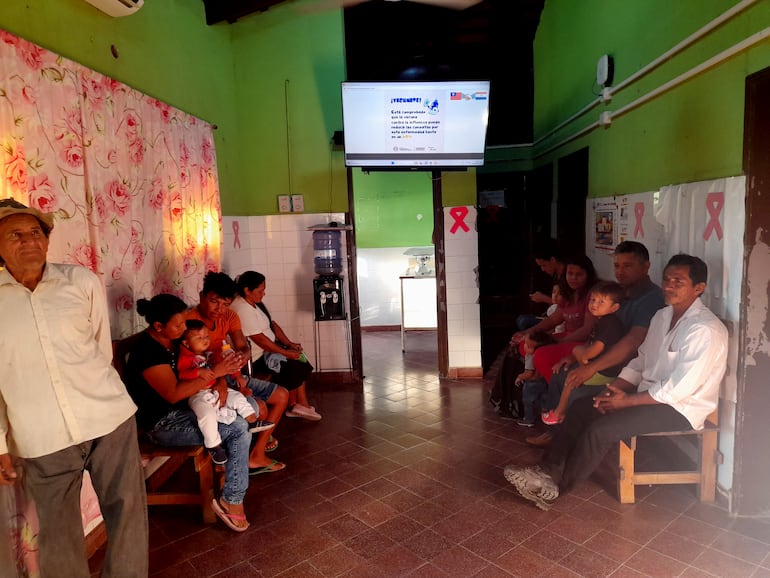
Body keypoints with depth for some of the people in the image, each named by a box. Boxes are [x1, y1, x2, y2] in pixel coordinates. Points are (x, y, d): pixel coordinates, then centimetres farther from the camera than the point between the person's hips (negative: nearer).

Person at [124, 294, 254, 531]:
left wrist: (221, 381, -7)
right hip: (162, 423, -9)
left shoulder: (172, 341, 4)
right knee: (239, 429, -19)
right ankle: (232, 500, -4)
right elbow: (173, 394, -30)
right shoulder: (148, 351, -23)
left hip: (182, 408, 9)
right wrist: (214, 373, -28)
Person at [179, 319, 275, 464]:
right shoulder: (184, 358, -12)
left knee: (238, 397, 5)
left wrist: (237, 375, 12)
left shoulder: (210, 355, 11)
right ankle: (214, 446, -16)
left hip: (216, 390, 8)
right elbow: (180, 375, -29)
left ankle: (253, 422, 18)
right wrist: (199, 372, -39)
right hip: (198, 395, -8)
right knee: (208, 414, -31)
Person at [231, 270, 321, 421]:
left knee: (302, 364, 0)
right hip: (257, 357, -10)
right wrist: (286, 352, -19)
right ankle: (293, 405, 10)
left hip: (270, 348, 10)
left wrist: (290, 344, 0)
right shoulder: (242, 310, -24)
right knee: (294, 368, -11)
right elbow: (260, 339, -26)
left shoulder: (256, 303, 8)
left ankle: (300, 405, 4)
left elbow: (273, 324, 12)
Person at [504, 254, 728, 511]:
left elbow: (678, 389, -25)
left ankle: (555, 487, -7)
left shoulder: (705, 330, -21)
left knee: (600, 429, -23)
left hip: (680, 408, -9)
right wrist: (614, 389, -5)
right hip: (649, 393, 9)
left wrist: (626, 401, -19)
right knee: (581, 407, -4)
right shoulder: (662, 316, 7)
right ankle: (548, 471, -7)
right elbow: (640, 362, 11)